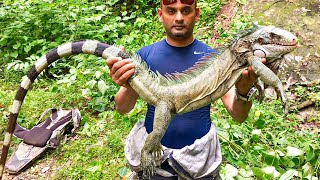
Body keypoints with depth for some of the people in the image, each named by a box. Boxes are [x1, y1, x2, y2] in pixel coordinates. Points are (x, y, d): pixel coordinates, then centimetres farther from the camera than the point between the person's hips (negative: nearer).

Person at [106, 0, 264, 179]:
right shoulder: (145, 54, -7)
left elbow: (238, 116, -11)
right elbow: (123, 109, -10)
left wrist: (243, 92, -34)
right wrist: (128, 88, -33)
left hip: (200, 155, 1)